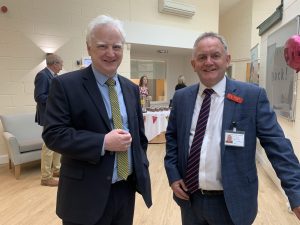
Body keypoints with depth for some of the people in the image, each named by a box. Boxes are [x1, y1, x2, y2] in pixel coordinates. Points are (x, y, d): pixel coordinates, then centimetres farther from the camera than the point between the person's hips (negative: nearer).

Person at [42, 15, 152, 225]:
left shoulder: (131, 88, 6)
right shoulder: (65, 84, -10)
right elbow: (53, 134, -15)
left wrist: (142, 170, 6)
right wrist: (103, 142, -24)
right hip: (87, 194, -4)